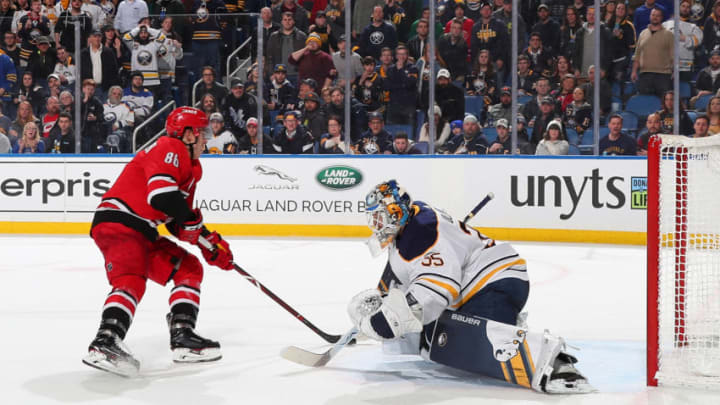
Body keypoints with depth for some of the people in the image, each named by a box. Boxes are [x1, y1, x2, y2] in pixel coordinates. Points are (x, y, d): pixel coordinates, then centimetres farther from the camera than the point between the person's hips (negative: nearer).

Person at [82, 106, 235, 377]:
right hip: (117, 222, -11)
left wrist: (210, 243, 11)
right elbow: (161, 193, -27)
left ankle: (182, 337, 5)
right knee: (131, 280, -30)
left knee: (189, 268, 12)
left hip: (143, 233, 11)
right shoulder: (170, 149, -11)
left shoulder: (191, 168, 22)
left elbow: (180, 222, 23)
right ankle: (105, 343, -45)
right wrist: (193, 220, -17)